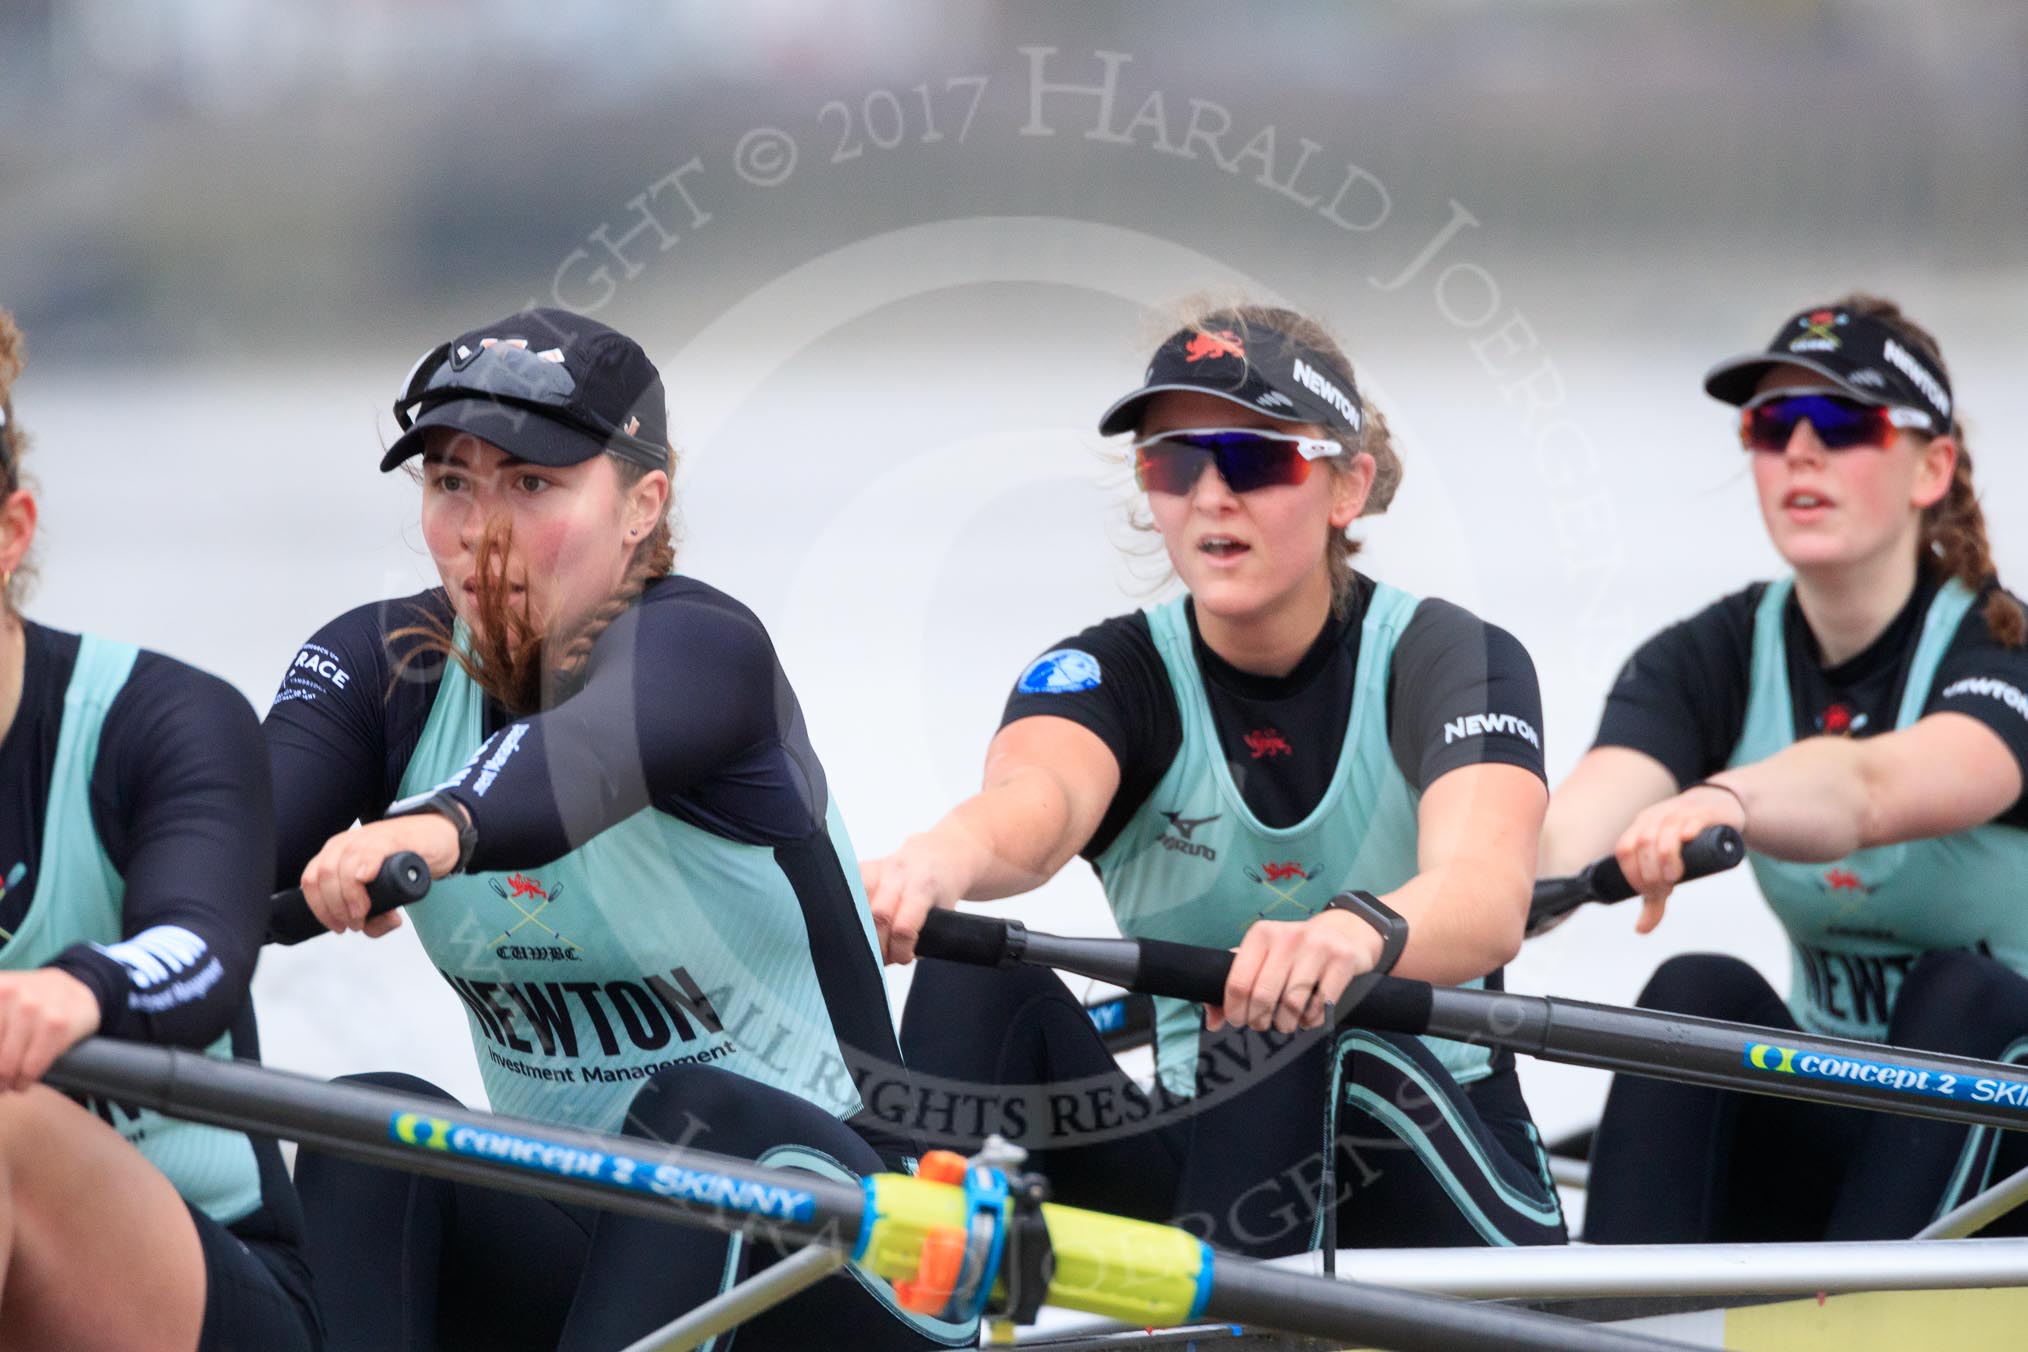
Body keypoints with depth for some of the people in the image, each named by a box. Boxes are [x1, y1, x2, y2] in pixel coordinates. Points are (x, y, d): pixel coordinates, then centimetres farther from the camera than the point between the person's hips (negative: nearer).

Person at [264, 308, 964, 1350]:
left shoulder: (696, 645, -15)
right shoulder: (385, 666, 1)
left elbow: (589, 752, -40)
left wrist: (440, 828, -63)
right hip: (562, 1238, 5)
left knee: (695, 1115, -35)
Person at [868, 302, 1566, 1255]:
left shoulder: (1451, 661, -8)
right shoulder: (1111, 673, -1)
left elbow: (1489, 894, -30)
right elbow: (1038, 796, -27)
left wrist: (1355, 934, -55)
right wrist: (942, 859, -54)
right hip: (1215, 1170, 3)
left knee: (1279, 1017, -34)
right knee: (980, 979, -22)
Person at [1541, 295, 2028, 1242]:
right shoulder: (1711, 659, -2)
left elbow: (1872, 789, -41)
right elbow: (1570, 829, -23)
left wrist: (1721, 803, -64)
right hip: (1829, 1132, 4)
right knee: (1698, 993, -25)